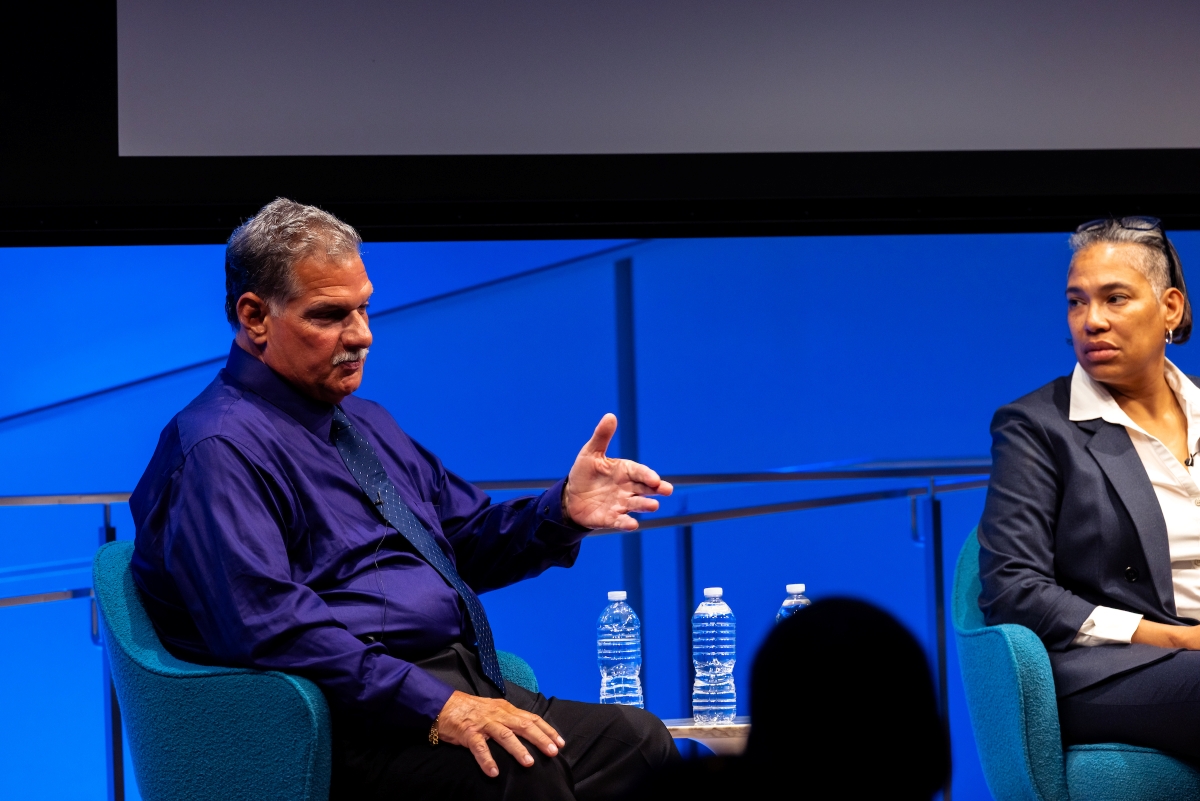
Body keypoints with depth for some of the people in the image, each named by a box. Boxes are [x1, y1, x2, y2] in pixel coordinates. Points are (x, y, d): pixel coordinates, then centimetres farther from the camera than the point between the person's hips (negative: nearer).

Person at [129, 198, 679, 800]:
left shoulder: (364, 422, 25)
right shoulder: (221, 450, -7)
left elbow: (467, 542, 28)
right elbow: (269, 625, -19)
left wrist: (563, 510, 7)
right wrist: (435, 705, -23)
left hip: (459, 687, 9)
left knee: (639, 737, -19)